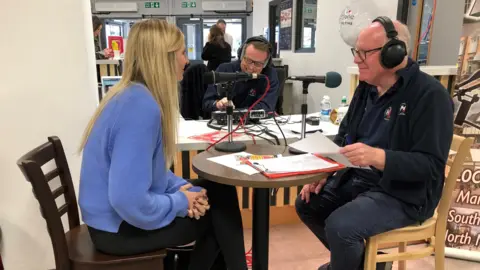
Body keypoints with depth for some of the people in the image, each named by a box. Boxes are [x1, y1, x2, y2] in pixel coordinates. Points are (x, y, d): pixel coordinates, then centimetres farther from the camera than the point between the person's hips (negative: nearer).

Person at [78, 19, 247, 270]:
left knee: (217, 190, 9)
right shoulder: (142, 106, -28)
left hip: (121, 213, 9)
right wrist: (180, 202, -16)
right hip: (121, 227, -9)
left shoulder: (133, 95, 3)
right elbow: (130, 202, -32)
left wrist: (181, 187, -3)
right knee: (220, 204, 1)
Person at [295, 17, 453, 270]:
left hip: (404, 194, -8)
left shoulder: (430, 95, -18)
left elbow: (432, 164, -24)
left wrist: (378, 156, -39)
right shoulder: (366, 87, 5)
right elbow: (344, 136, 12)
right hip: (356, 178, 8)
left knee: (340, 226, -26)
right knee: (306, 204, 4)